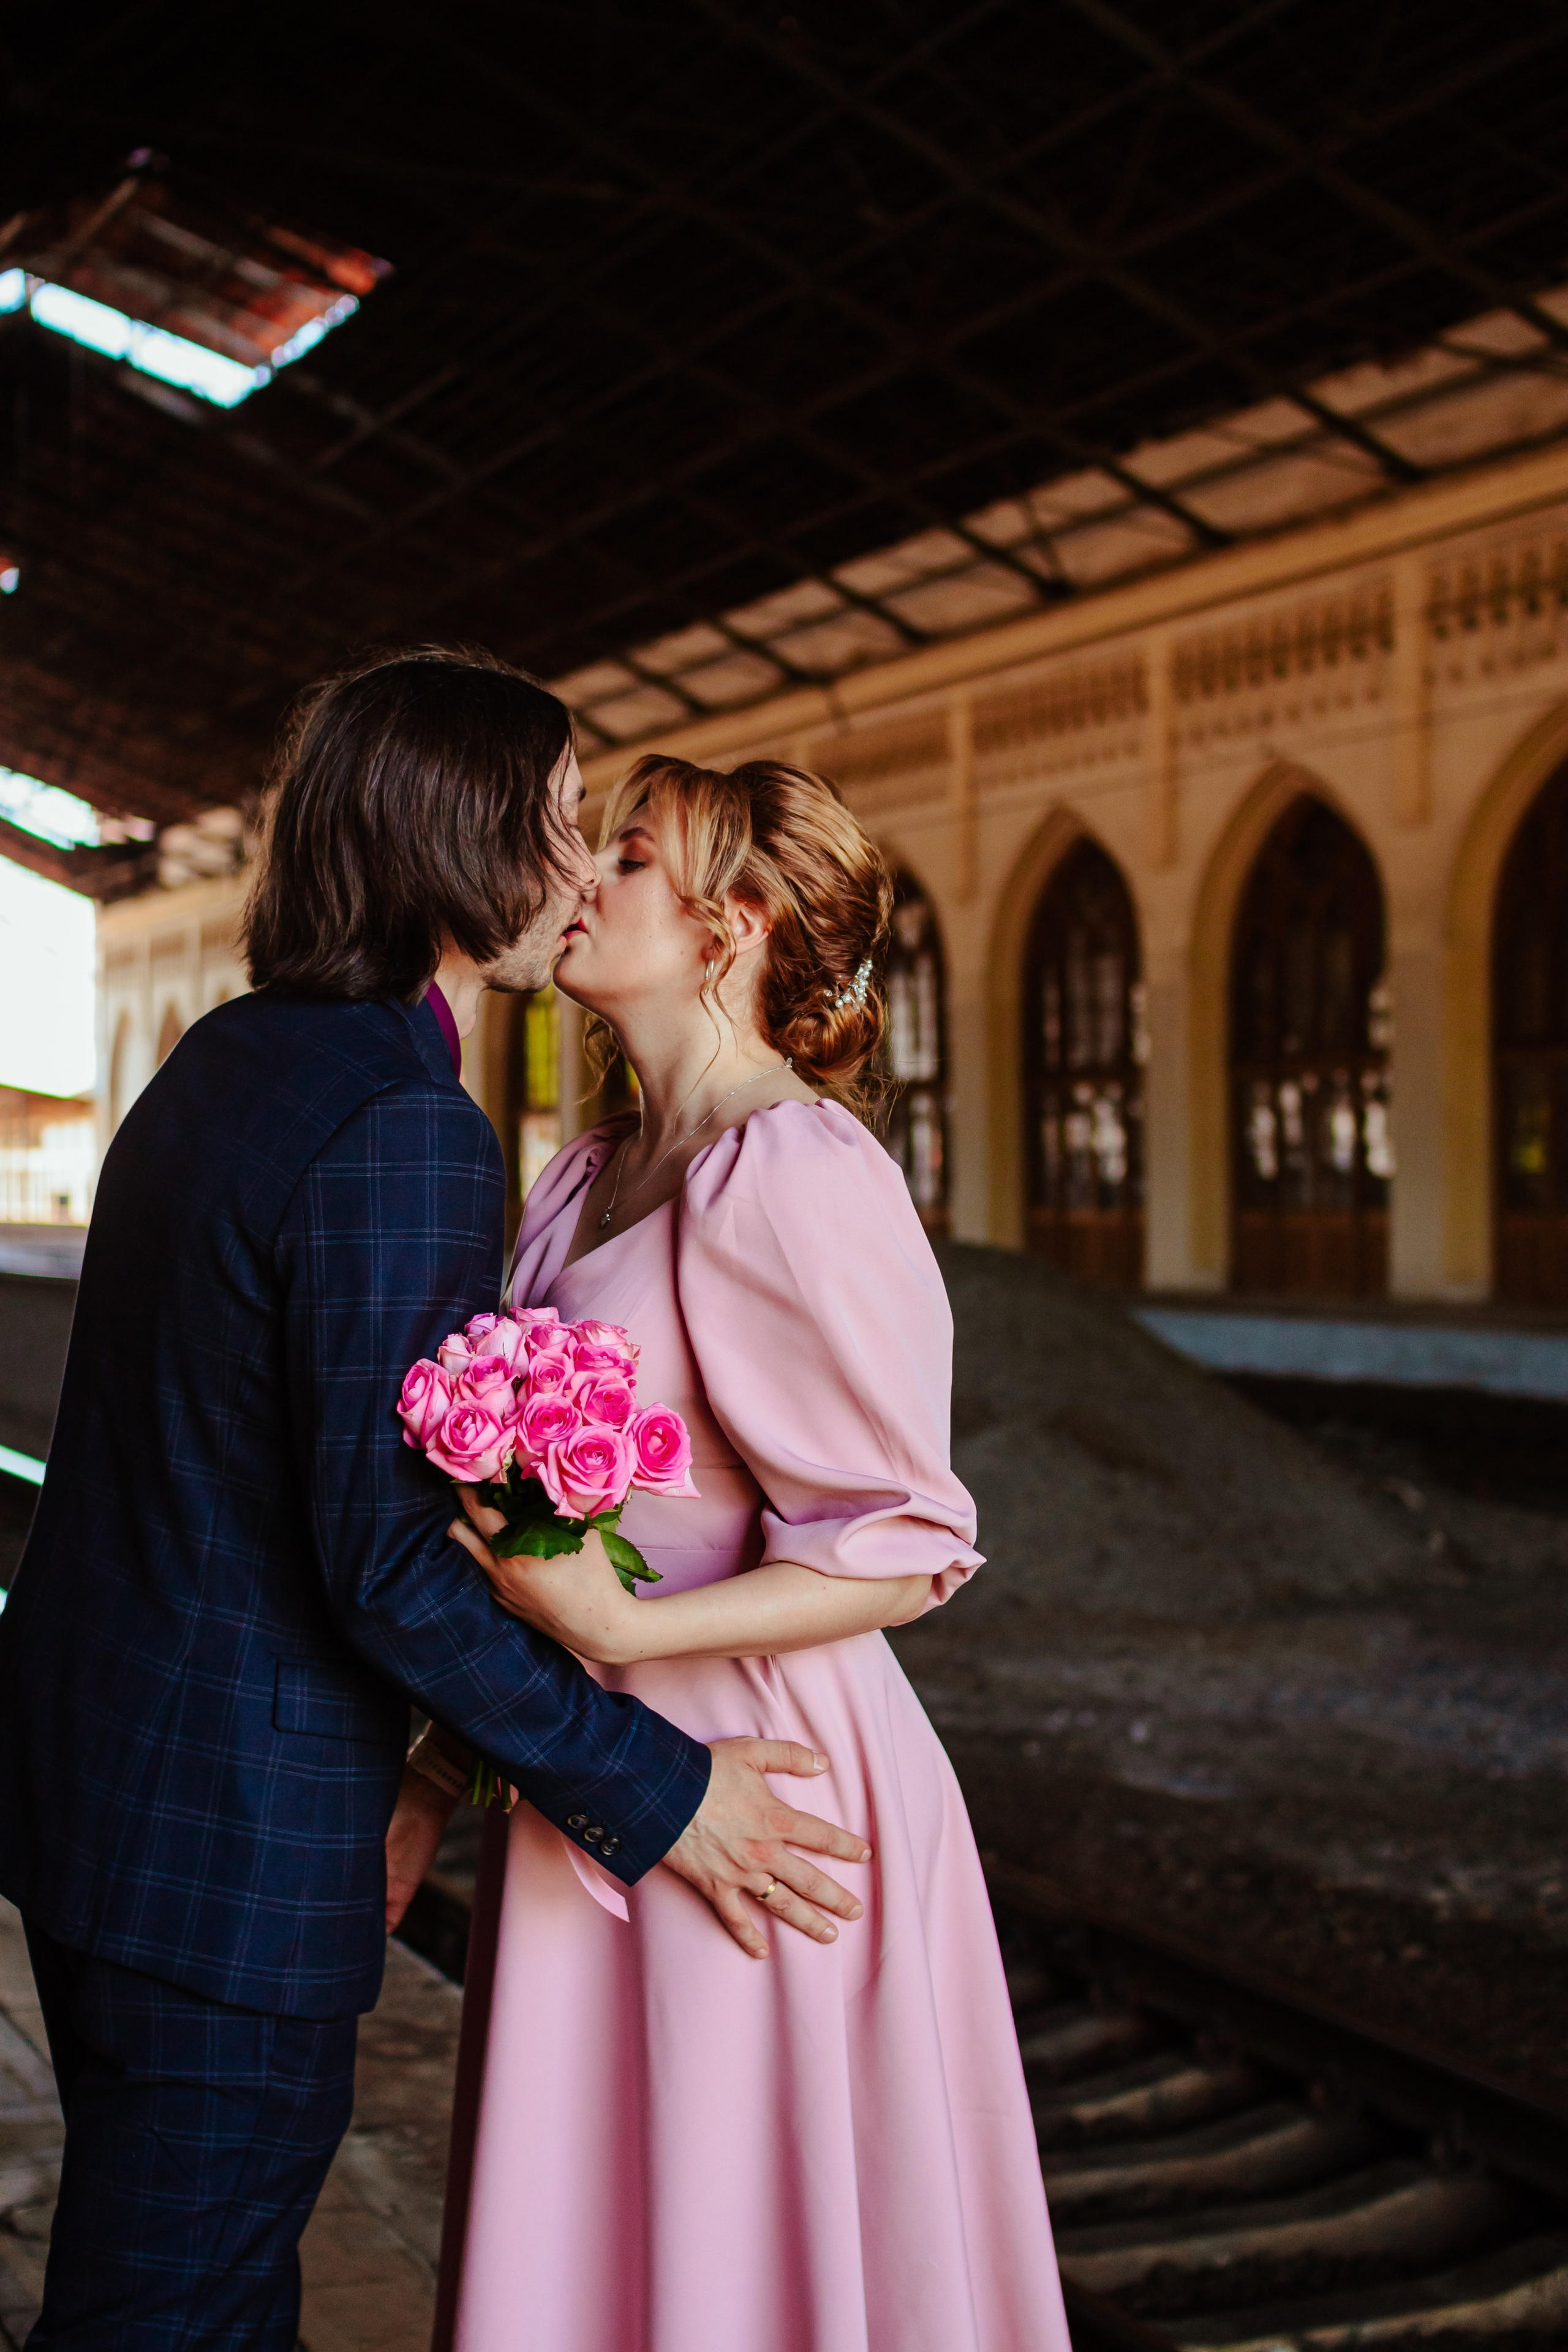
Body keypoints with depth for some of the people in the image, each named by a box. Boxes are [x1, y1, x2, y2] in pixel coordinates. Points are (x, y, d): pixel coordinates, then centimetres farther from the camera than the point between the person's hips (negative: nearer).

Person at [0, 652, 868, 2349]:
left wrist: (379, 1763, 18)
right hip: (235, 1837, -9)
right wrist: (653, 1789, -14)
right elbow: (387, 1559, -24)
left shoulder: (220, 1066, 9)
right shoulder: (406, 1129, -21)